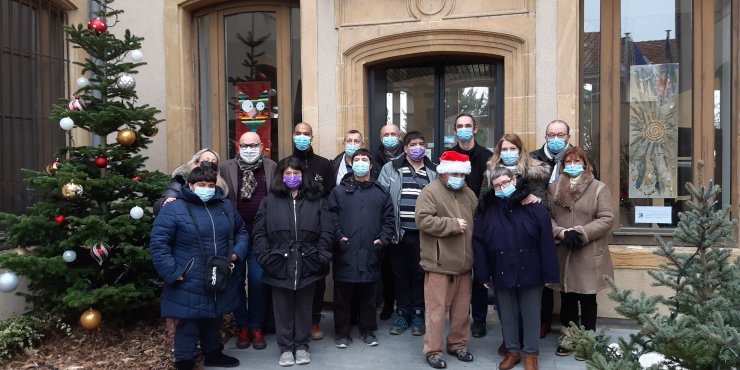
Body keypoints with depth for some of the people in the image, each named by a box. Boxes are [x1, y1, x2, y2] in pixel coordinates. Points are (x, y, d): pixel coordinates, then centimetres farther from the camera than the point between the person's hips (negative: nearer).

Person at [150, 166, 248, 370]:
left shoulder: (226, 206, 8)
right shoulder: (174, 208, -11)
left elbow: (241, 231, 21)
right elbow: (158, 243, -12)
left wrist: (237, 252, 3)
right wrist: (172, 273, -16)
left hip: (220, 281, 6)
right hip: (189, 284, -5)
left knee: (213, 320, 22)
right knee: (188, 325, 4)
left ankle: (213, 353, 42)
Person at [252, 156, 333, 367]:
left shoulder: (316, 200, 5)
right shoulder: (269, 201, 3)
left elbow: (326, 232, 2)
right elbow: (259, 233, 1)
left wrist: (320, 256, -6)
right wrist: (266, 258, -8)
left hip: (307, 265, 0)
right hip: (279, 265, 0)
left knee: (304, 308, 12)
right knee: (283, 309, 9)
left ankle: (302, 346, 27)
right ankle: (286, 348, 24)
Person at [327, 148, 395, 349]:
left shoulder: (381, 192, 11)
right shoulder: (339, 191, 5)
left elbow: (388, 219, 10)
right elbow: (331, 217, 1)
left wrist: (383, 238, -2)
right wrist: (338, 236, -10)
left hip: (370, 253, 2)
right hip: (345, 253, -1)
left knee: (368, 295, 12)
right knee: (343, 296, 6)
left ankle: (368, 330, 27)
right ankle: (342, 332, 19)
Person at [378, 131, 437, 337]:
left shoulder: (434, 171, 7)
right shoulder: (391, 169, 4)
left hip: (423, 233, 0)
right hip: (399, 232, 0)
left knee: (420, 274, 8)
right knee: (401, 273, 10)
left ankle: (418, 314, 22)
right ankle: (403, 314, 23)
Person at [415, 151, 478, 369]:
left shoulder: (469, 194, 13)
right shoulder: (430, 192, -8)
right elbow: (423, 220, -20)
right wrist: (453, 225, -17)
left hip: (464, 263, 6)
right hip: (439, 263, -6)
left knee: (462, 309, 16)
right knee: (437, 309, 1)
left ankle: (458, 344, 32)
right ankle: (433, 350, 13)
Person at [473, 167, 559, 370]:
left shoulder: (534, 206, -8)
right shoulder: (487, 209, -2)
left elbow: (546, 241, -9)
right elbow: (478, 243, -1)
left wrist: (549, 273, -11)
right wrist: (483, 274, -3)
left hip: (530, 272, -2)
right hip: (502, 273, 2)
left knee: (531, 314, 11)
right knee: (507, 314, 15)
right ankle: (513, 351, 33)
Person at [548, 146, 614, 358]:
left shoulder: (599, 188, -3)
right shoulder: (554, 188, 7)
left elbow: (607, 219, -9)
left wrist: (581, 233, -17)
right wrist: (561, 233, -14)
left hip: (589, 255, -3)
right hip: (563, 254, 3)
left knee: (587, 300, 8)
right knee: (567, 299, 13)